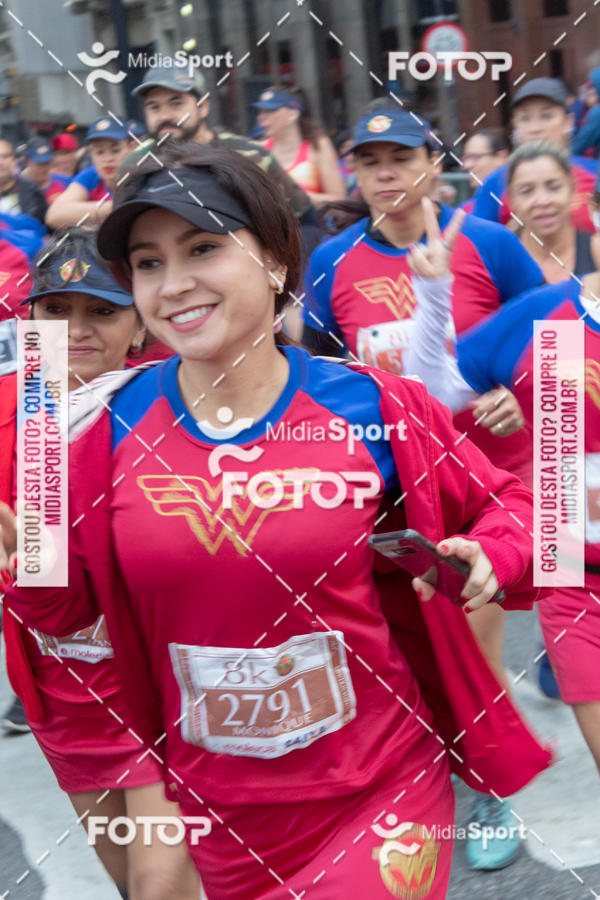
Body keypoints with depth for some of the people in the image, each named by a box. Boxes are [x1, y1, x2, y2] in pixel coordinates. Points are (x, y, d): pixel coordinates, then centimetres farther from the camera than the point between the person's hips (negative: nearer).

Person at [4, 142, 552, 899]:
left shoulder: (372, 408, -11)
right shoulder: (115, 426, -6)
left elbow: (501, 504, 5)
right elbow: (65, 599, 4)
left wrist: (489, 560, -16)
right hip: (218, 816, 3)